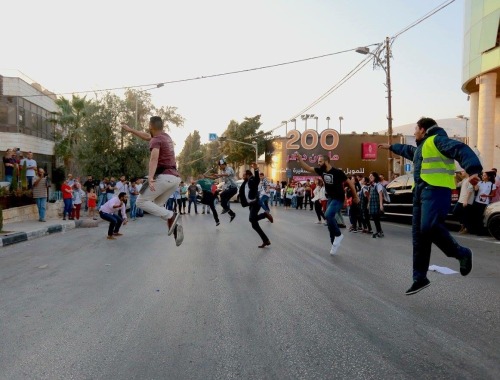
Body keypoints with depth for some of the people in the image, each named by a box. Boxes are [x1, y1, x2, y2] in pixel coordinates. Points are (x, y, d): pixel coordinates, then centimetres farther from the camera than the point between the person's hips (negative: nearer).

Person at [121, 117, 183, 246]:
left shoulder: (156, 140, -6)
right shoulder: (166, 137, 20)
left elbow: (154, 159, -25)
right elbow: (147, 136, 38)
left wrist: (150, 177, -37)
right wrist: (130, 130, 45)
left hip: (164, 176, -9)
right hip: (175, 177, 9)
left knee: (141, 201, 0)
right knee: (156, 205, 15)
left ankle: (171, 216, -15)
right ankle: (175, 227, -5)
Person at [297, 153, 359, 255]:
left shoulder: (337, 172, -18)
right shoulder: (321, 171, -1)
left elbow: (349, 183, -8)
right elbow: (307, 168, 1)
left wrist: (355, 197, -2)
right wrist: (300, 159, -13)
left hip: (338, 199, -7)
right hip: (330, 199, 7)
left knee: (328, 215, -27)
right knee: (329, 218, 9)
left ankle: (338, 235, -6)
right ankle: (334, 243, 23)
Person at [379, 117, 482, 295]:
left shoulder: (437, 140, -5)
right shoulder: (422, 146, 24)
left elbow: (461, 150, -20)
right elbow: (408, 150, 47)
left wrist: (473, 170, -37)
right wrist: (391, 147, 61)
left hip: (436, 191, -9)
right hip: (421, 192, 10)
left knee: (429, 227, -26)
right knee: (418, 235, 6)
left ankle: (461, 253, 0)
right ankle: (420, 278, 12)